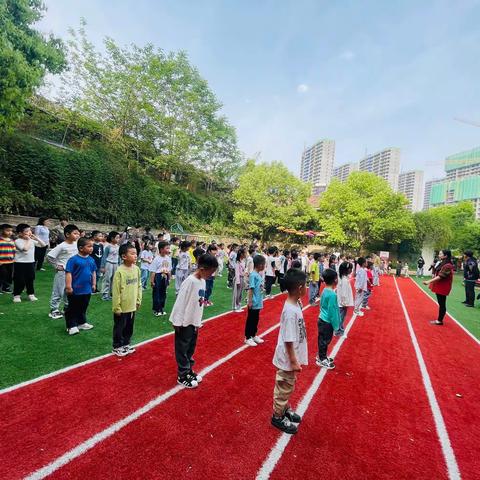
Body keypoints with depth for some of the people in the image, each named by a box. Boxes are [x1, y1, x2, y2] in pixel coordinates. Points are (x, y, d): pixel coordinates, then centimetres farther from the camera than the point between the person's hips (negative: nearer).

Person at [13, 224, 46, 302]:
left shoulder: (32, 240, 5)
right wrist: (28, 240, -19)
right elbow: (25, 248, -28)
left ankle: (31, 294, 24)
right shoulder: (18, 241, -13)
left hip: (31, 263, 5)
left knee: (30, 279, 13)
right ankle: (16, 295, 17)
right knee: (19, 280, 1)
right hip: (20, 263, -5)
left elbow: (43, 245, 5)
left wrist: (36, 238, -3)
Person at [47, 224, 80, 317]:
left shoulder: (76, 244, 1)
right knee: (58, 291, 3)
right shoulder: (61, 246, -17)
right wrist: (56, 266, -12)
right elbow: (49, 256, -17)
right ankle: (53, 310, 16)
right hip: (62, 272, -6)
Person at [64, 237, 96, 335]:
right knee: (72, 308, 8)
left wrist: (94, 284, 16)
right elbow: (68, 273, -16)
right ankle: (71, 326, 20)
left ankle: (82, 323, 36)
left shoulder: (91, 260, 3)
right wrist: (68, 286, -17)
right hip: (76, 290, -6)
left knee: (83, 308, 21)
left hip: (87, 290, 6)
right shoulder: (73, 260, -16)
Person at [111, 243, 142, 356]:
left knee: (129, 327, 20)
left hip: (132, 306, 6)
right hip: (122, 307, -6)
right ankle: (117, 347, 30)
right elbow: (116, 291, -17)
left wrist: (138, 300, 9)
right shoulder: (120, 271, -20)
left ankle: (126, 344, 39)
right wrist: (117, 307, -14)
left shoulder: (136, 269, -1)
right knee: (119, 327, 12)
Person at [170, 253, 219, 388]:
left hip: (194, 321, 8)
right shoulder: (190, 281, -23)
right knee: (182, 349, 7)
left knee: (191, 348, 20)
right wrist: (177, 322, -17)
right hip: (184, 322, -8)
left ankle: (188, 370, 34)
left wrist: (198, 322, 13)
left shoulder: (202, 281, 3)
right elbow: (180, 302, -20)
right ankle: (182, 376, 20)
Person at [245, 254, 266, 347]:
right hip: (253, 303, -9)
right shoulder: (253, 275, -20)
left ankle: (253, 335, 33)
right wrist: (250, 301, -20)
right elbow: (250, 289, -20)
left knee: (256, 320, 19)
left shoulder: (259, 275, 6)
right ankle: (248, 338, 17)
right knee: (250, 320, 5)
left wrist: (260, 300, 17)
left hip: (258, 302, 9)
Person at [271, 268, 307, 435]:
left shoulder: (295, 304, -3)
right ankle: (278, 417, 34)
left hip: (292, 356, 9)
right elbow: (288, 340, -26)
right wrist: (293, 361, -19)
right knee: (284, 388, 13)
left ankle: (285, 409, 48)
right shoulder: (291, 311, -32)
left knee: (288, 387, 28)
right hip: (287, 359, -9)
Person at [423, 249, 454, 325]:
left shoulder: (447, 266, -19)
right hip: (439, 286, 9)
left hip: (442, 287, -9)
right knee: (440, 303, 15)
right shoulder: (441, 263, 11)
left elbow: (440, 276, -25)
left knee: (442, 304, 0)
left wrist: (429, 281, -28)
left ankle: (440, 321, 8)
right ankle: (439, 319, 23)